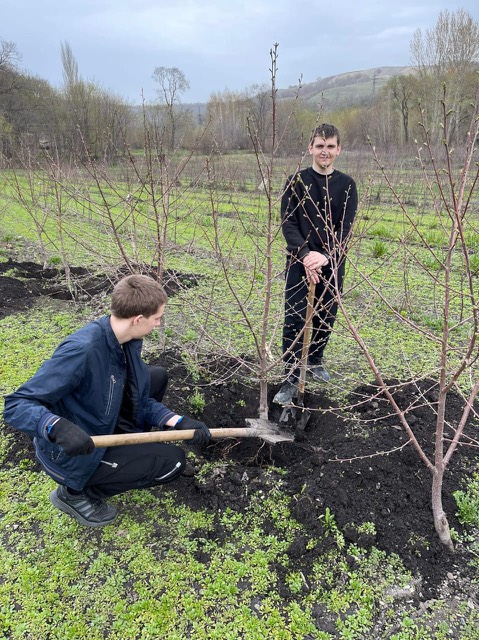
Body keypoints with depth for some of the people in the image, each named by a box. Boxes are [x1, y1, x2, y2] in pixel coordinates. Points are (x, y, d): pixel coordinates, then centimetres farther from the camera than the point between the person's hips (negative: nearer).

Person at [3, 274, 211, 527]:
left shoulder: (127, 340, -9)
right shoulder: (81, 350, -35)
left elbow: (137, 398, 2)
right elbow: (17, 405, -30)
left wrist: (179, 422, -9)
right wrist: (58, 427, -48)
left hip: (103, 426, 8)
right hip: (70, 454, -8)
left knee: (158, 376, 7)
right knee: (173, 461, -9)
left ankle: (128, 448, 17)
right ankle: (75, 493, 3)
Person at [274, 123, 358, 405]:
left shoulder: (347, 185, 2)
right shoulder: (296, 181, 0)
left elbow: (346, 228, -6)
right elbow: (288, 223, -7)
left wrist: (326, 256, -22)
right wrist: (305, 254, -21)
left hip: (332, 263, 2)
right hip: (299, 262, -2)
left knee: (326, 318, 13)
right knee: (295, 322, -4)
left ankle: (316, 360, 39)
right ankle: (291, 382, 4)